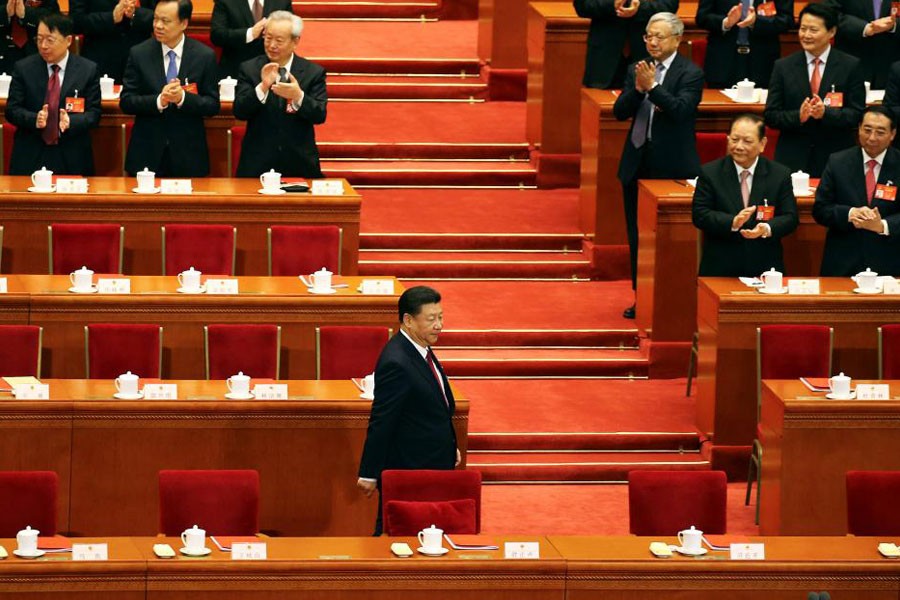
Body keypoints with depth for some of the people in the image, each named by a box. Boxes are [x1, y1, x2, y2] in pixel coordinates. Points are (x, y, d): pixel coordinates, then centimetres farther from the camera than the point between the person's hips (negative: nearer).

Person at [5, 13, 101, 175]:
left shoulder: (88, 70, 0)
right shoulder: (23, 68, 3)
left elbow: (94, 114, -1)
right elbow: (12, 109, 1)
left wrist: (71, 121, -22)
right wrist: (34, 119, -19)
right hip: (30, 158, 1)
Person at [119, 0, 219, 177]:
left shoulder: (205, 56, -2)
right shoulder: (139, 54, 0)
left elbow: (213, 105, -1)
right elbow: (126, 102, -2)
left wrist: (183, 98, -21)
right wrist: (159, 101, -21)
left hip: (188, 155, 0)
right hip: (147, 154, 0)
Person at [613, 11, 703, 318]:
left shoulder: (691, 74, -6)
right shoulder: (637, 70, 10)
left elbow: (682, 110, -19)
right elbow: (620, 111, 2)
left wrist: (652, 87, -25)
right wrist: (638, 89, -15)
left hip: (672, 166, -6)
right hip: (637, 163, 6)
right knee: (637, 235, 10)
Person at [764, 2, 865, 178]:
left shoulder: (850, 66, 2)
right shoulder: (783, 67, 5)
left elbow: (857, 114, -2)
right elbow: (770, 116, 3)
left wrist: (826, 113, -19)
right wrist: (798, 116, -16)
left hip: (836, 159, -1)